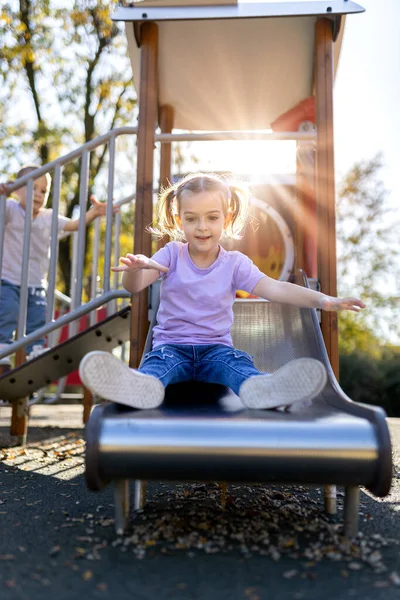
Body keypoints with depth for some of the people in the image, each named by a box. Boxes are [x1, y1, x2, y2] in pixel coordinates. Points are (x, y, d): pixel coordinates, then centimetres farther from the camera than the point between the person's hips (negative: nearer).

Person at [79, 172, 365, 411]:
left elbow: (274, 288, -10)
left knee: (238, 364, -32)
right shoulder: (172, 254, 3)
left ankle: (261, 388, -64)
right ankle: (140, 385, -66)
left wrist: (322, 299, -28)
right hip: (171, 344, 0)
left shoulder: (235, 263, 3)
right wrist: (136, 267, -36)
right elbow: (134, 286, -9)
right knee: (157, 362, -34)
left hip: (216, 347, 0)